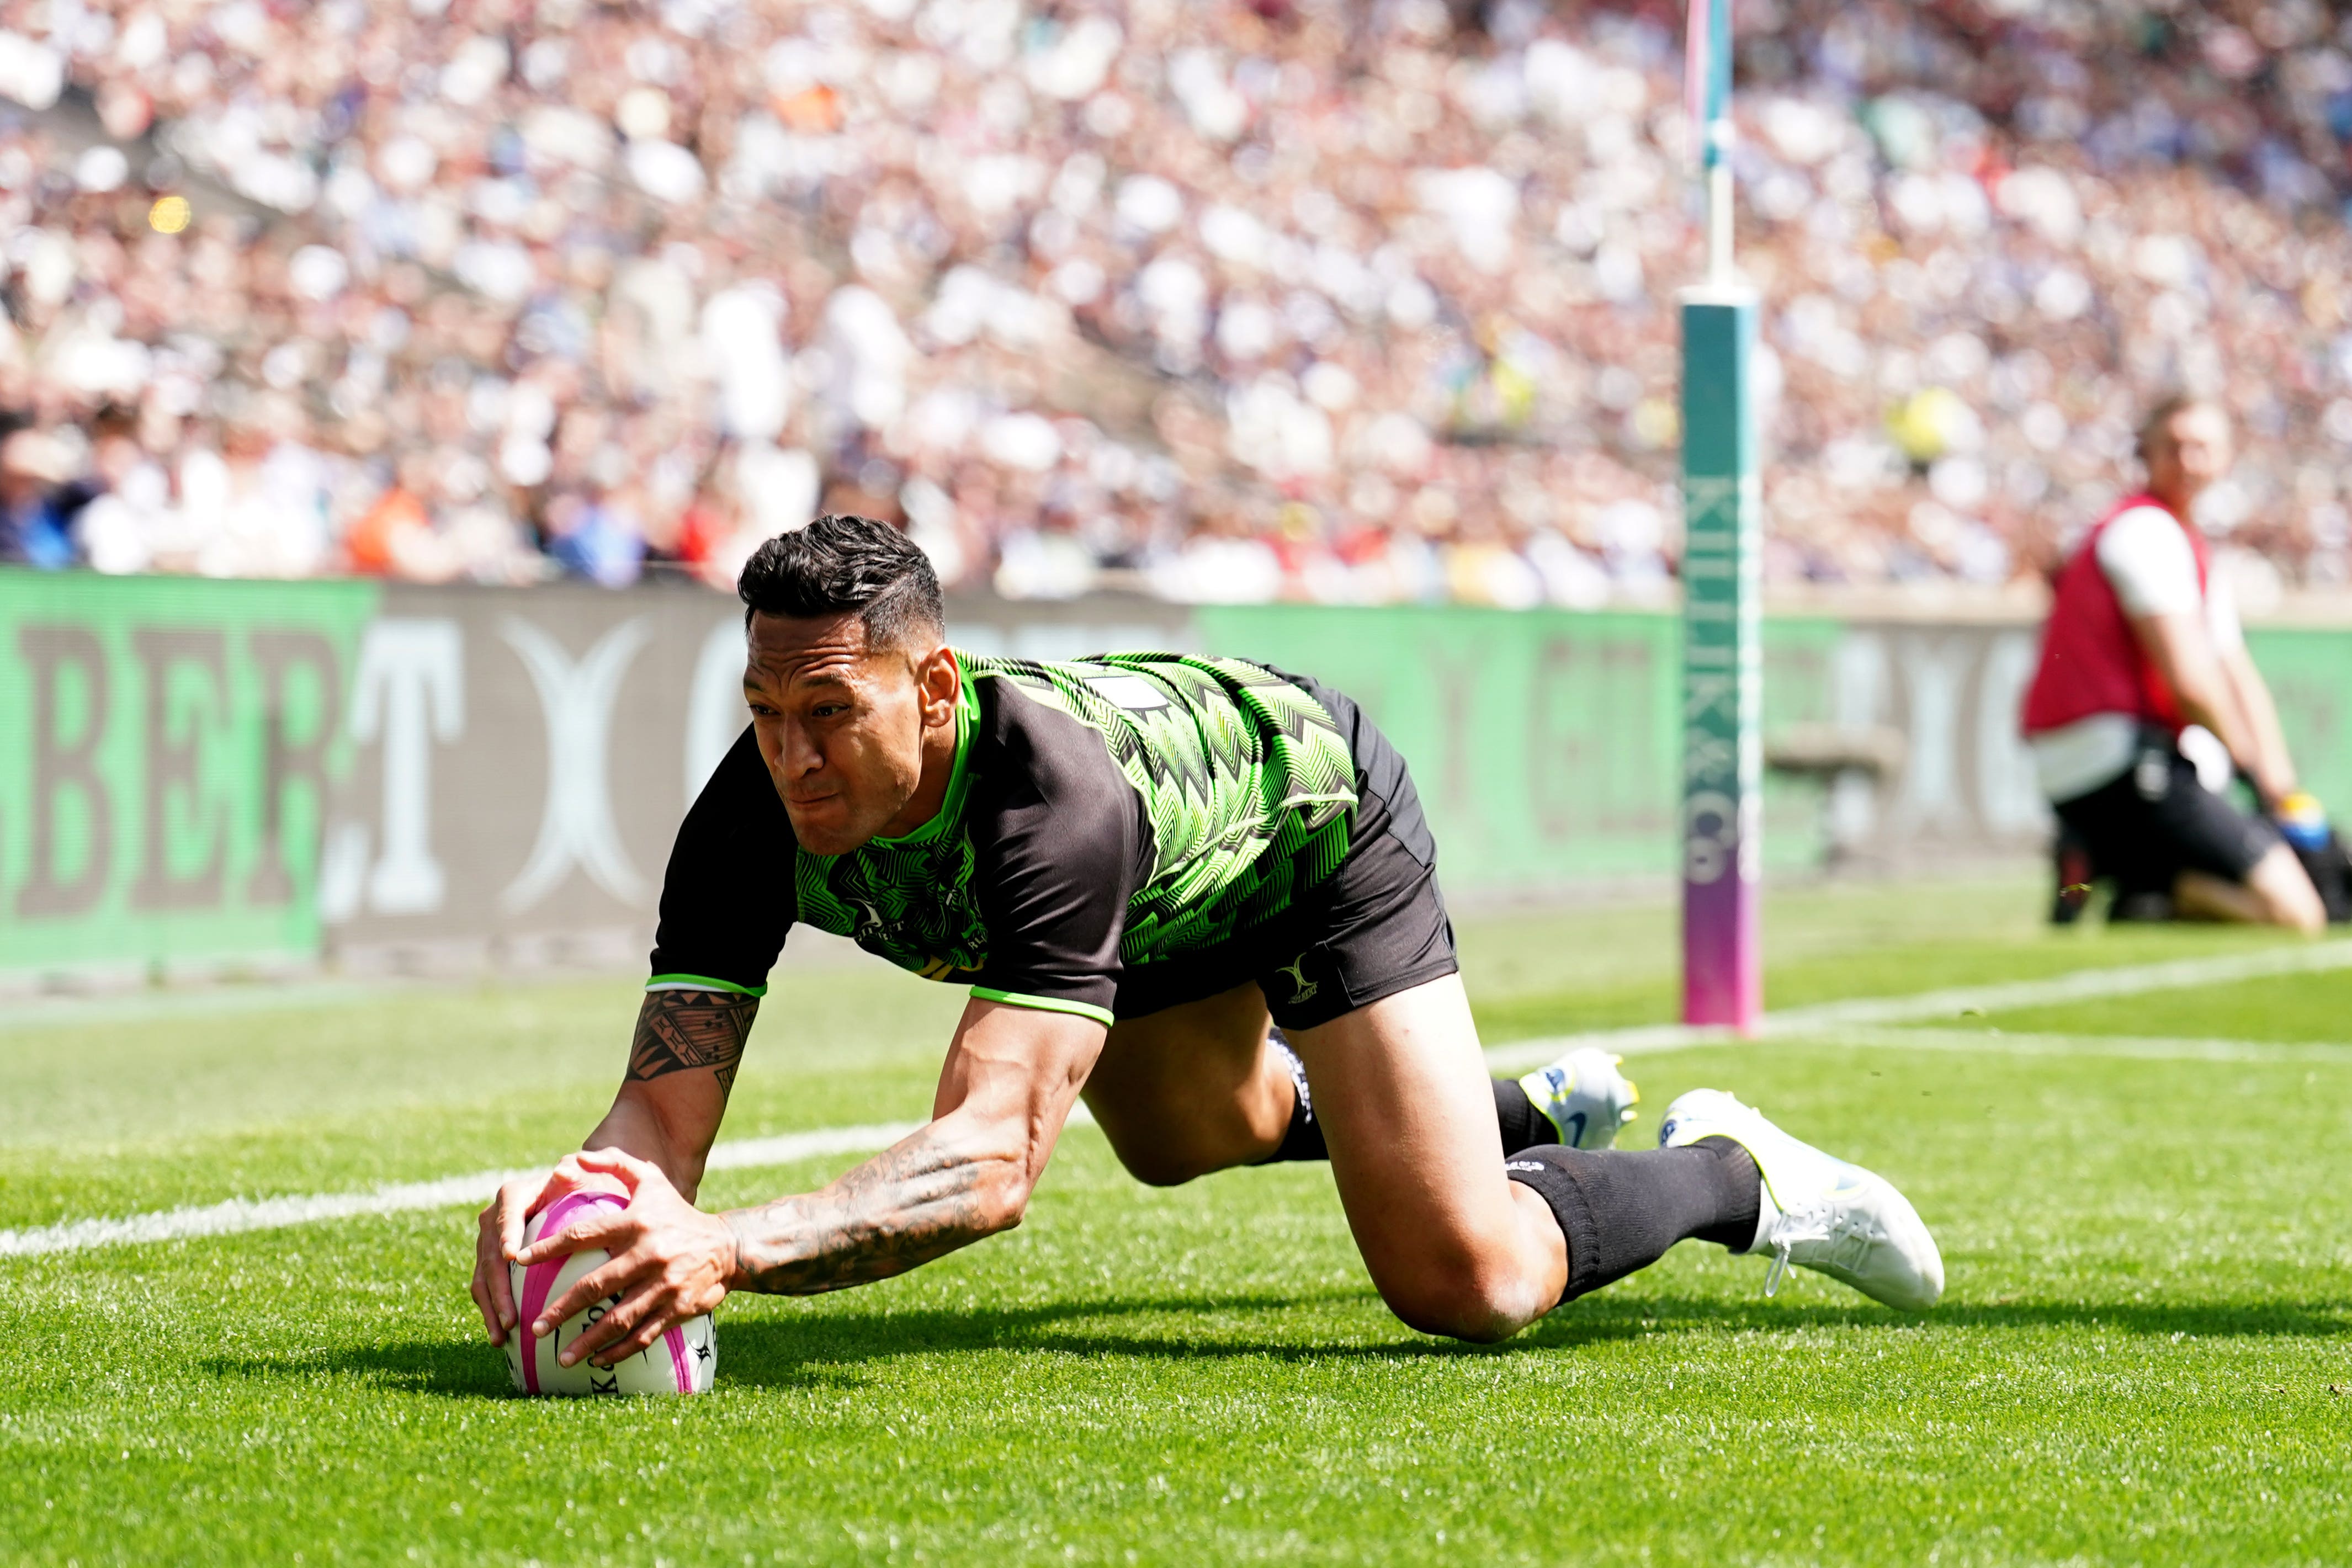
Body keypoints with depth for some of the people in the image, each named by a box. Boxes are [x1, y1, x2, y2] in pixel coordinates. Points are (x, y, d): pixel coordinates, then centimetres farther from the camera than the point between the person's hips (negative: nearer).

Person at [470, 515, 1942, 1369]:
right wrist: (567, 1195, -64)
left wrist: (735, 1251, -75)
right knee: (1189, 1135, 35)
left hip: (1312, 810, -7)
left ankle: (1728, 1175, 15)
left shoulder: (1052, 796, -50)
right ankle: (1537, 1110, 61)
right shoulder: (758, 815, -35)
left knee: (1465, 1281, -17)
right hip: (1171, 899, 7)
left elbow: (994, 1158, -61)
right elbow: (665, 1115, -39)